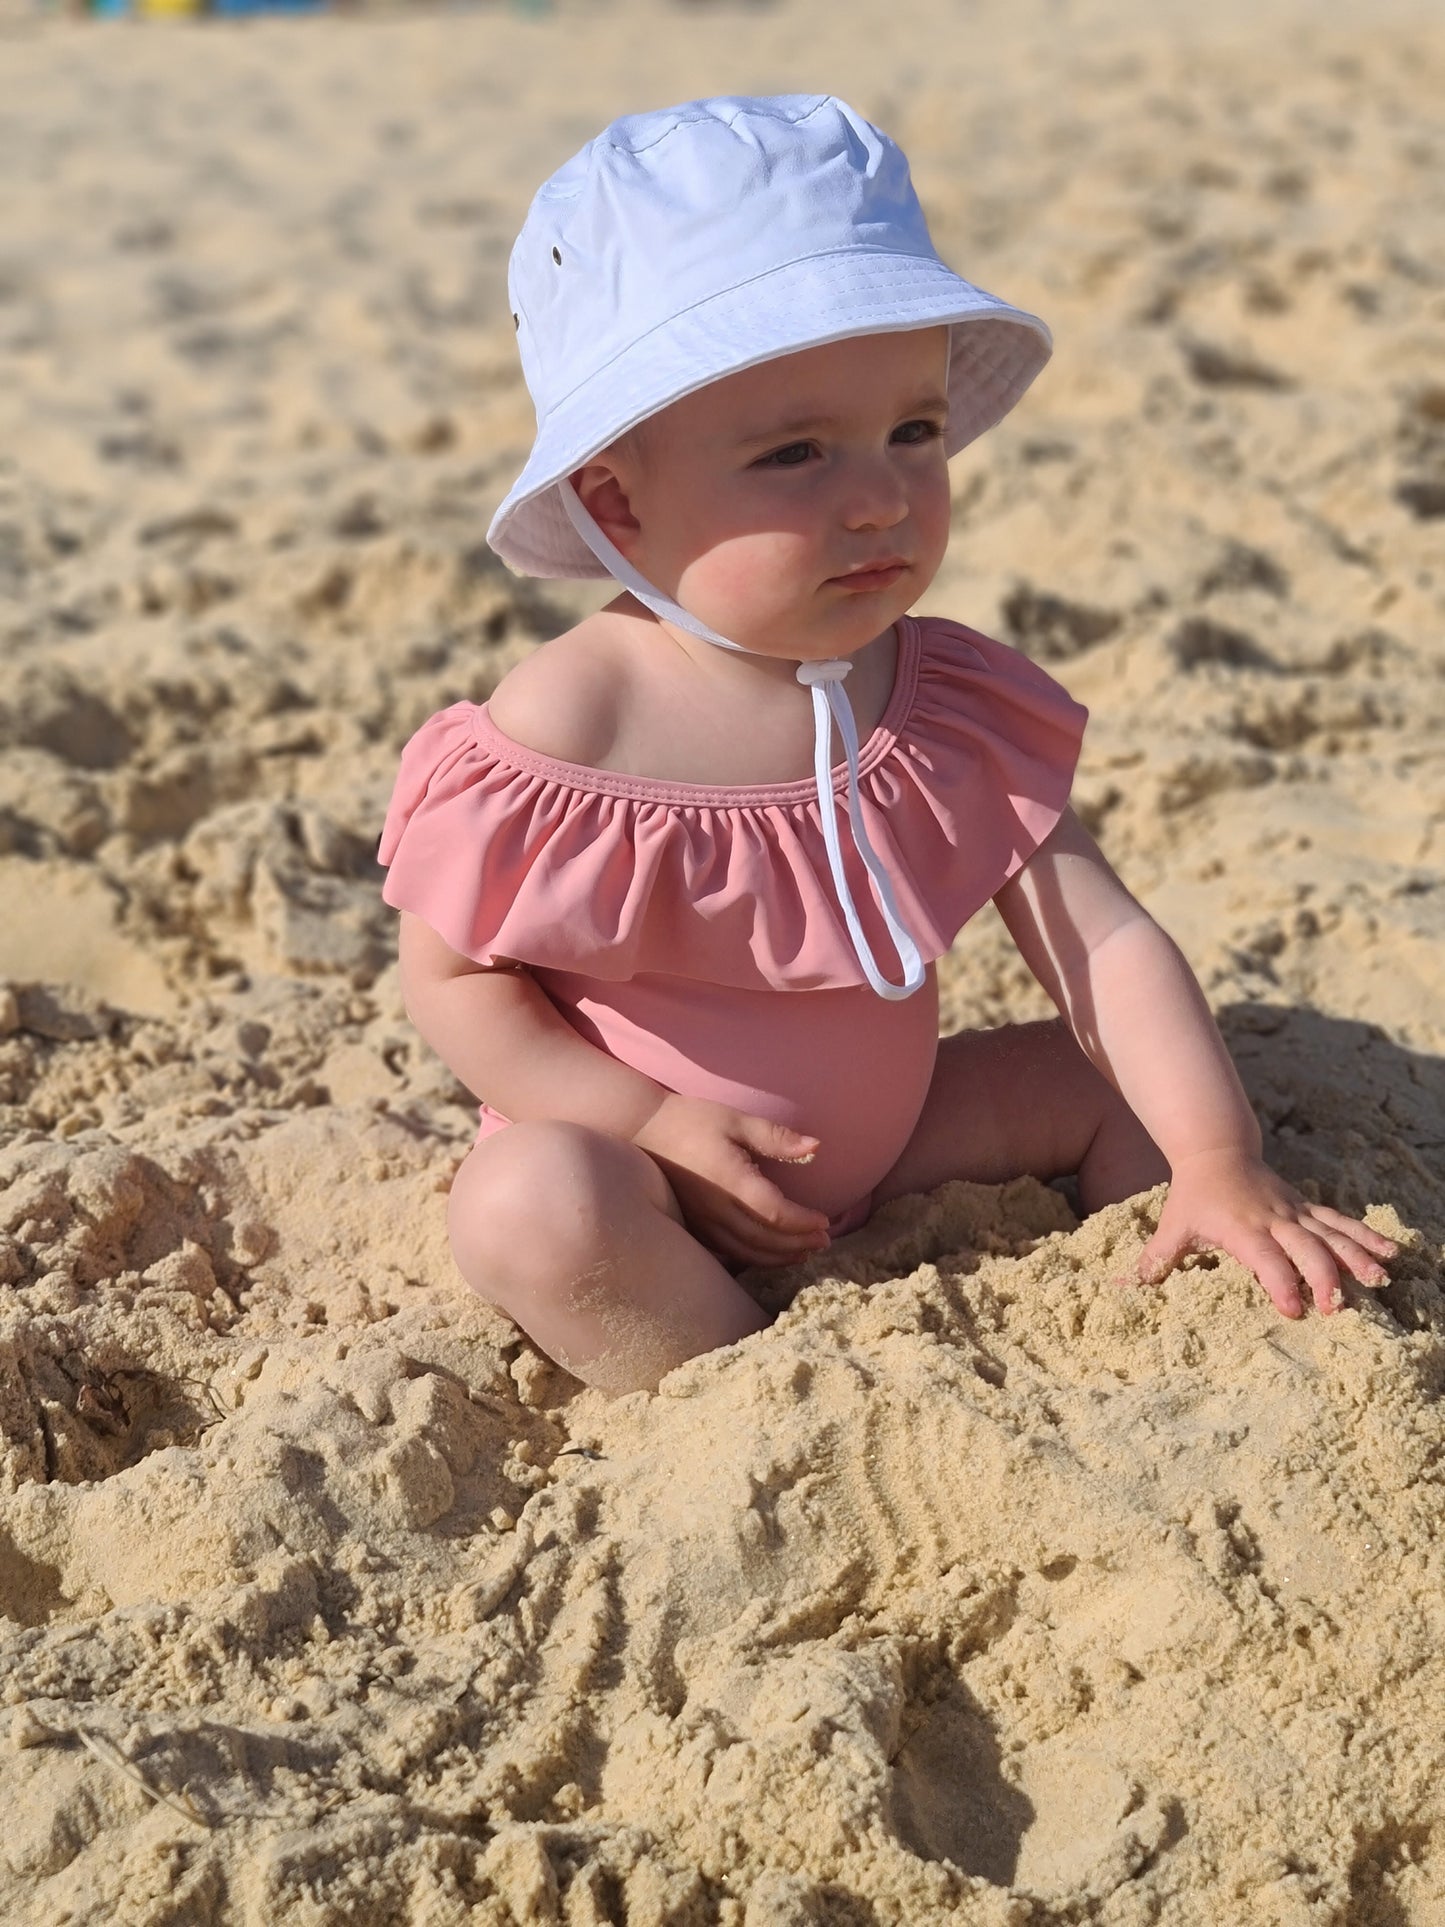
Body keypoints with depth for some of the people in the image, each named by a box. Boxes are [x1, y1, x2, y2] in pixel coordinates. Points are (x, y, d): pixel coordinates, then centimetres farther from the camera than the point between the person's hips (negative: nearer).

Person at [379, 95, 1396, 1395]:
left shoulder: (954, 704, -10)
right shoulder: (568, 728, -23)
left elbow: (1102, 942, -12)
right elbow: (449, 972, -13)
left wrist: (1219, 1164, -22)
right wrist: (648, 1121, -22)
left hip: (883, 1142, 5)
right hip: (671, 1183, -4)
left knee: (1122, 1087, 1)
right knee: (527, 1204, -34)